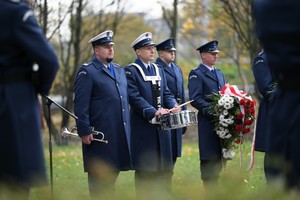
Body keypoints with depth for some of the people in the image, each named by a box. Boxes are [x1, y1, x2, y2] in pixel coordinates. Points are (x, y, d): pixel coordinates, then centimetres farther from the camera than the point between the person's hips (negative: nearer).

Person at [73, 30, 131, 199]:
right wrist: (84, 131, -16)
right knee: (100, 176, -2)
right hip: (100, 134, -7)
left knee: (113, 172, 11)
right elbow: (81, 105, -10)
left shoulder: (120, 71, 17)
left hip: (120, 134, 7)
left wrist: (127, 127, 17)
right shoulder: (87, 72, -5)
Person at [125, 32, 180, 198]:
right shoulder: (130, 71, -6)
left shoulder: (159, 70, 16)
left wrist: (173, 106, -9)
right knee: (144, 168, -1)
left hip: (162, 125, 6)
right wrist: (154, 111, -23)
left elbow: (166, 93, 12)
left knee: (163, 166, 7)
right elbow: (134, 97, -15)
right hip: (142, 126, -6)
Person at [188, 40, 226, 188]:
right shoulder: (196, 74, -3)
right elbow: (195, 99, -13)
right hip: (207, 122, -7)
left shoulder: (219, 73, 21)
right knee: (209, 158, -5)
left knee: (220, 157, 7)